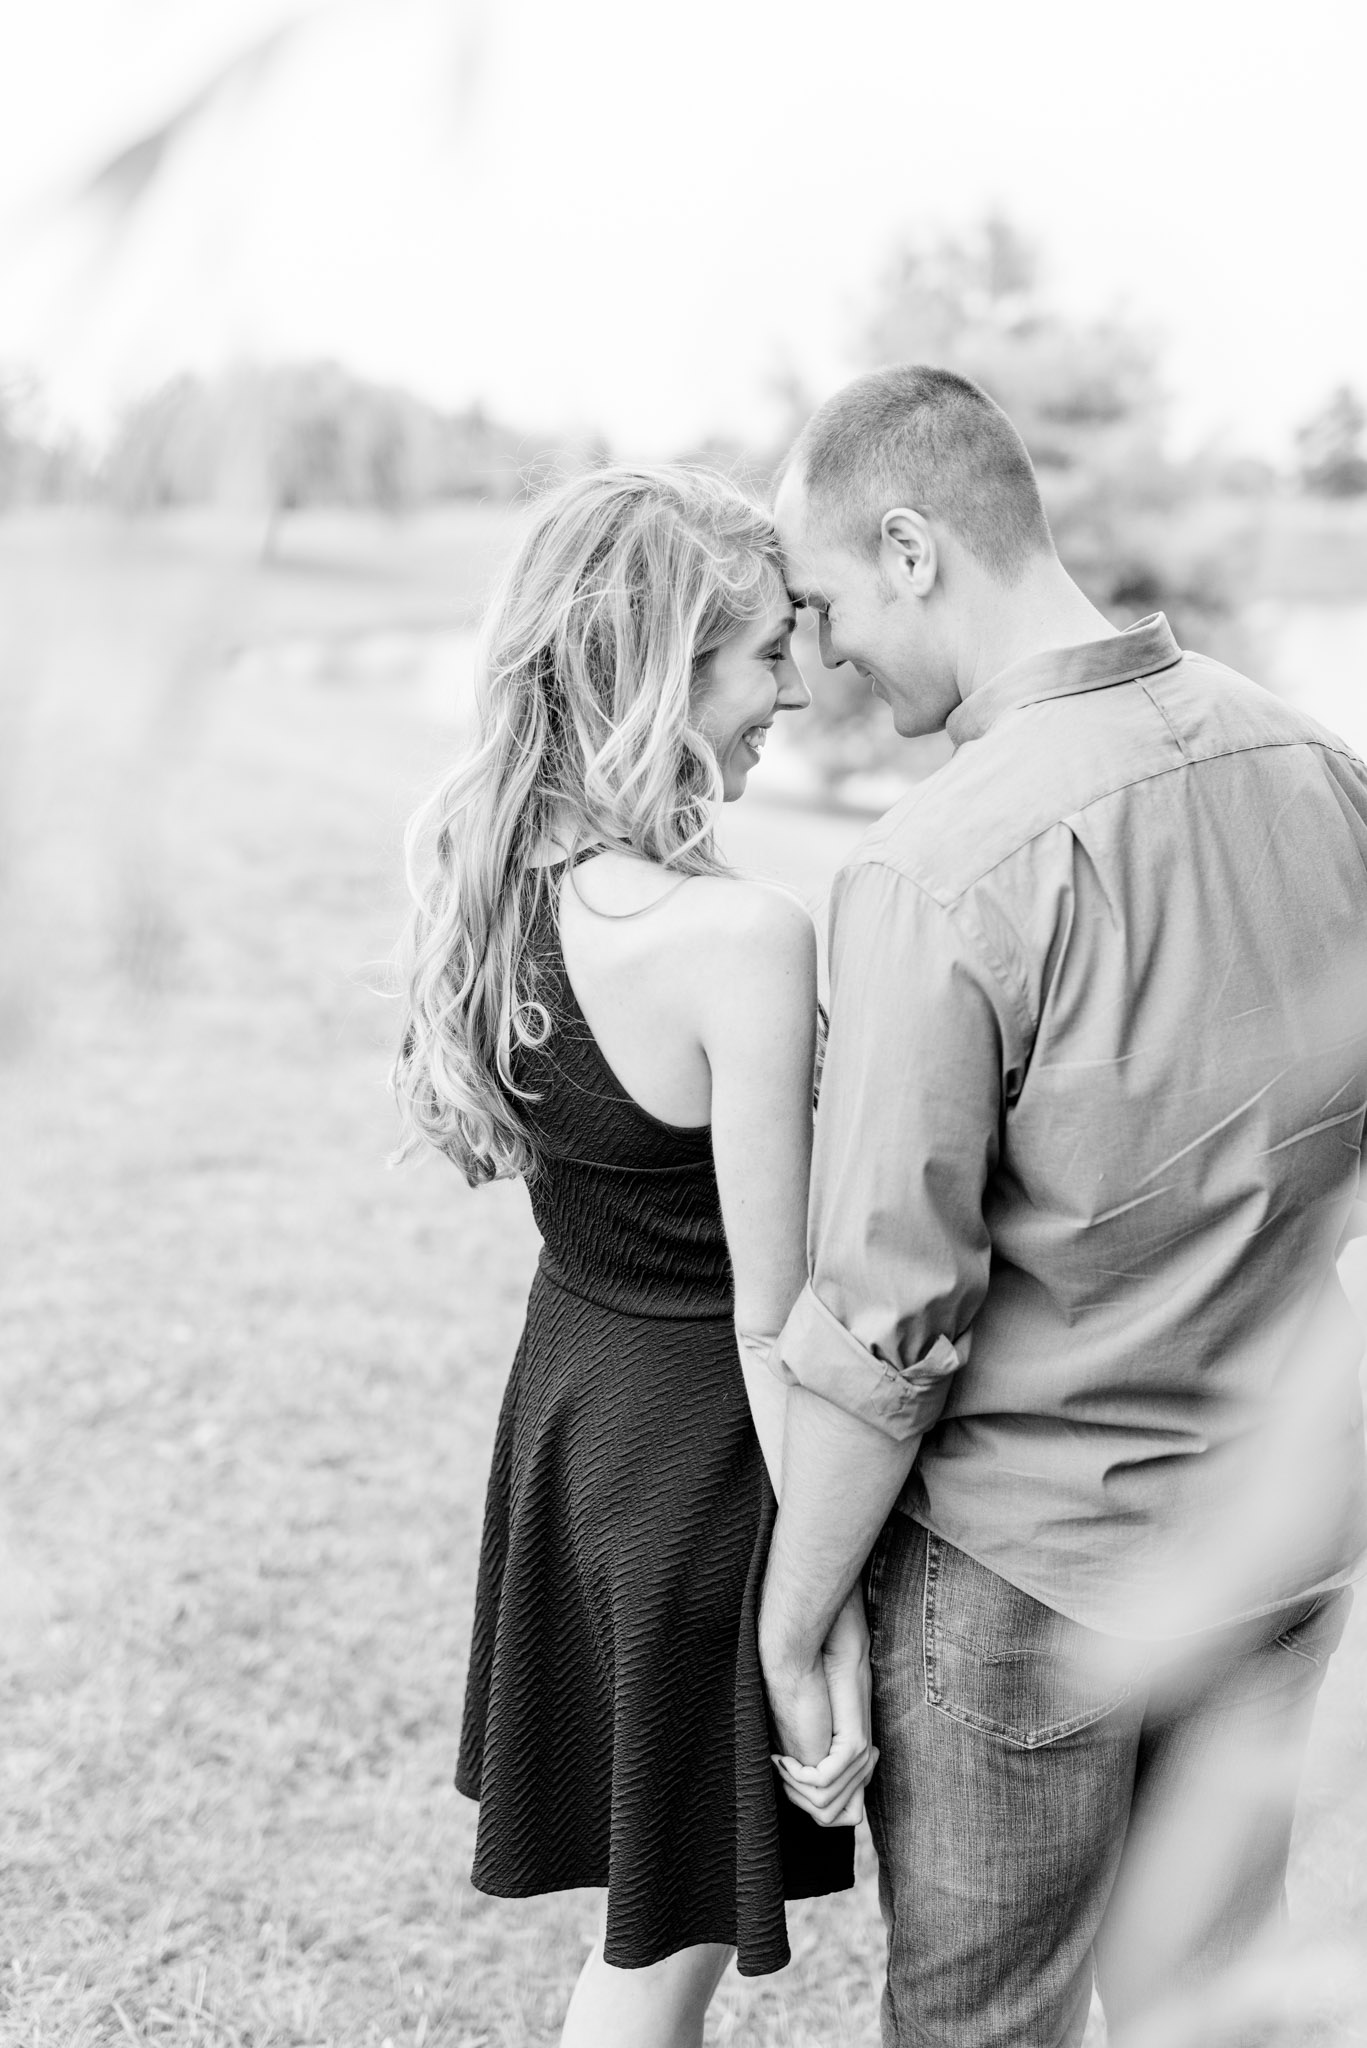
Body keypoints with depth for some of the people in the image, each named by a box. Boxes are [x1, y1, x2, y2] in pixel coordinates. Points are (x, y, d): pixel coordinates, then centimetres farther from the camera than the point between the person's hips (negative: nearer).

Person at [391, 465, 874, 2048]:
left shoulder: (487, 877, -5)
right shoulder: (741, 936, -27)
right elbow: (771, 1312, -22)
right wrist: (833, 1613, -14)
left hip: (568, 1374, 7)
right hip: (701, 1440, -7)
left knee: (648, 1919, 27)